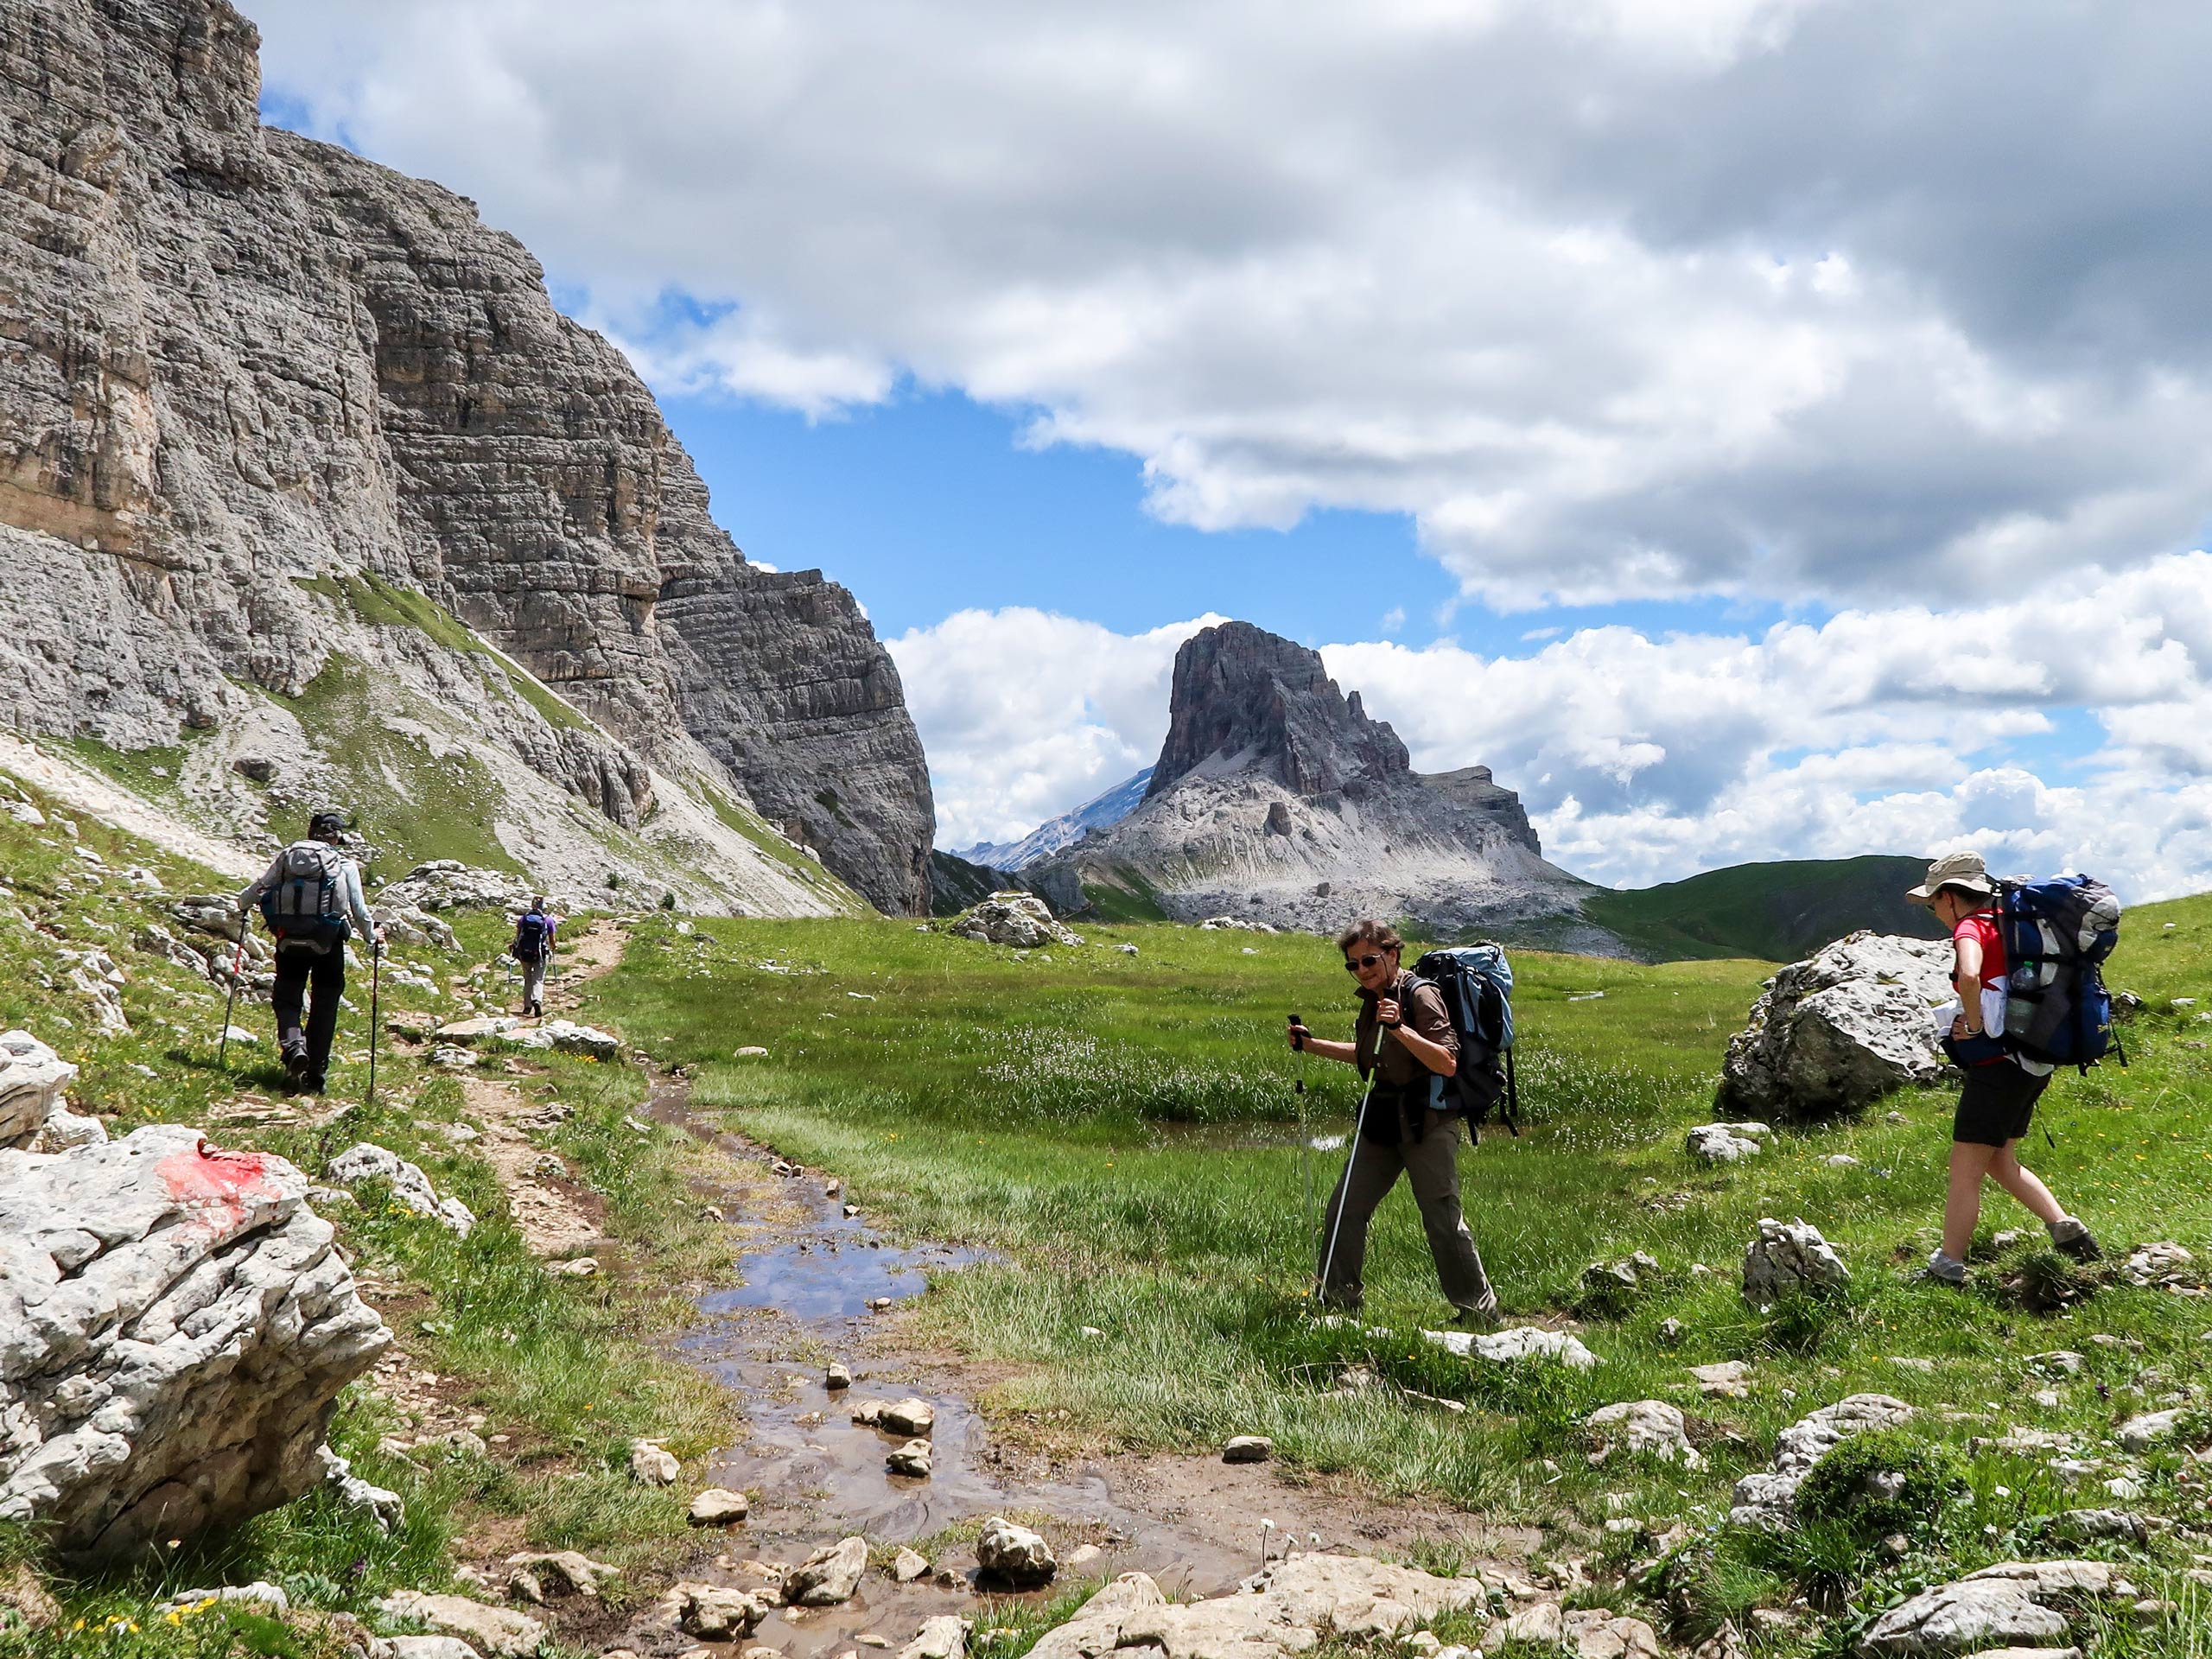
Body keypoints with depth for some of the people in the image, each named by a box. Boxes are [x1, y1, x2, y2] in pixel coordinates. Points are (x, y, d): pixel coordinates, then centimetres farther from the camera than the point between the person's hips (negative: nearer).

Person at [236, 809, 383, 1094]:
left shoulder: (287, 856, 7)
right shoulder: (345, 865, 3)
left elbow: (254, 891, 7)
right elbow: (359, 909, 1)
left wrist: (242, 908, 29)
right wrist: (372, 934, 19)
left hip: (289, 940, 1)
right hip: (328, 942, -1)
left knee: (287, 998, 14)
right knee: (324, 1006, 8)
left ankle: (293, 1046, -14)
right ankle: (316, 1075, 6)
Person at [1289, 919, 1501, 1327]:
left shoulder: (1420, 995, -14)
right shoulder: (1373, 1000, 12)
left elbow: (1447, 1063, -23)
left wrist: (1400, 1028, -31)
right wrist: (1311, 1044, 22)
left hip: (1426, 1122, -8)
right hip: (1382, 1118, 8)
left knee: (1442, 1217, -6)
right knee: (1345, 1208, 7)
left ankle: (1480, 1311, 7)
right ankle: (1338, 1297, 20)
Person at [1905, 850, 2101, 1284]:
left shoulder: (1971, 928, -13)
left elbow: (1969, 976, -35)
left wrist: (1974, 1025, -18)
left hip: (1997, 1065, -9)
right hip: (2032, 1064, 9)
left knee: (1965, 1172, -2)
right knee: (2001, 1163, 21)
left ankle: (1948, 1268, 3)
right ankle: (2065, 1228, 14)